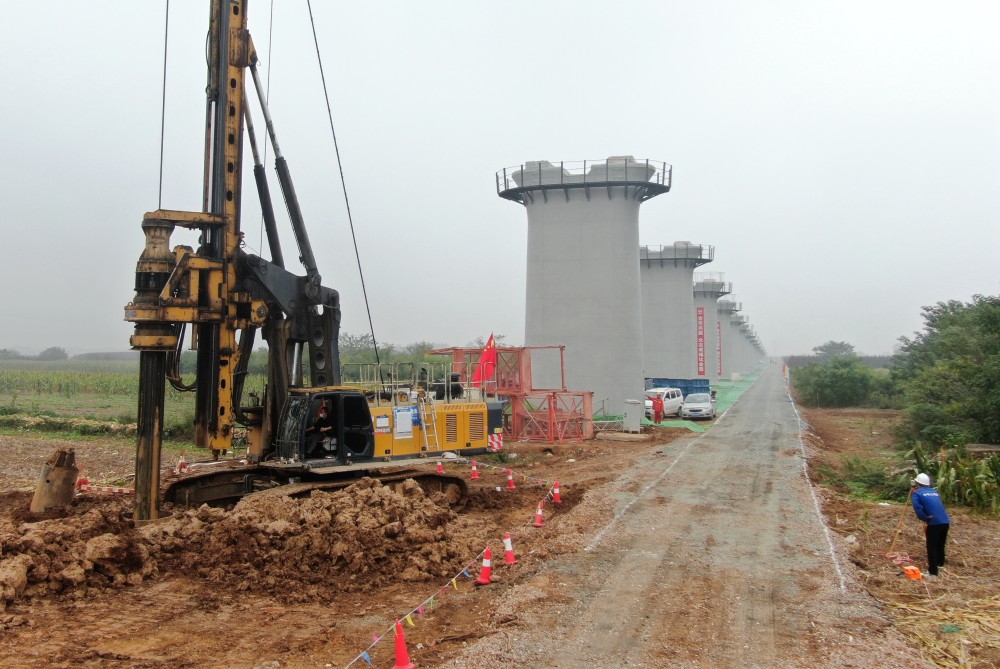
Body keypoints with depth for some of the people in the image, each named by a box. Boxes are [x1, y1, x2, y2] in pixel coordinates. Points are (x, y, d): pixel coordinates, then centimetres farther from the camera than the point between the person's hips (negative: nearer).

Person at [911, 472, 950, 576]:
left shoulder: (917, 493, 2)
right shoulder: (934, 492, 22)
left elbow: (918, 508, -11)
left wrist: (926, 519, -4)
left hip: (934, 523, -6)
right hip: (945, 521, 6)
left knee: (931, 547, 3)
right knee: (940, 545, 23)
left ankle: (933, 571, 3)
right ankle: (939, 563, 39)